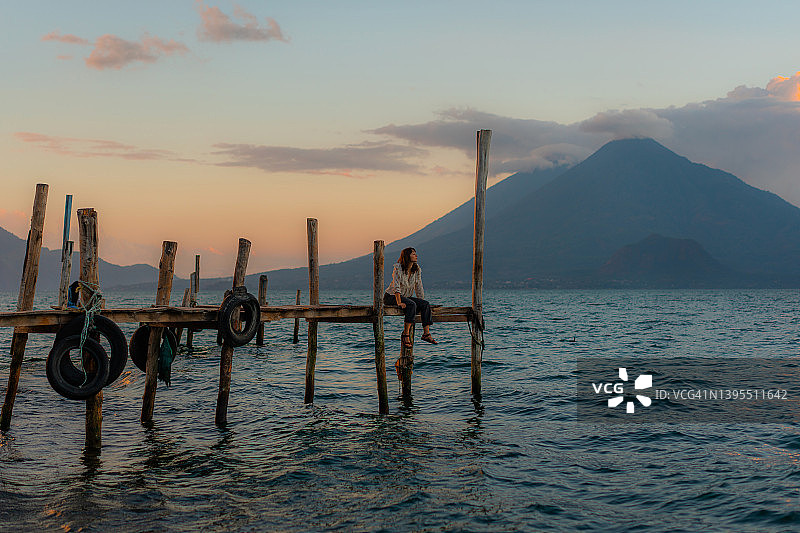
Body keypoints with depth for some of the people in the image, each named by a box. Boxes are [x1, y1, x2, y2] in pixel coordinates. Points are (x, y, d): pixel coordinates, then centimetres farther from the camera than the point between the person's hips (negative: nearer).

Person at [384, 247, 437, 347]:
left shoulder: (417, 270, 2)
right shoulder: (398, 268, -17)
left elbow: (419, 288, 8)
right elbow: (396, 286, -24)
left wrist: (422, 302, 0)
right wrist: (399, 302, -32)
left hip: (406, 297, 7)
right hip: (391, 297, -7)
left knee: (426, 304, -15)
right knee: (412, 305, -33)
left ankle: (426, 333, -17)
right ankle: (405, 334, -31)